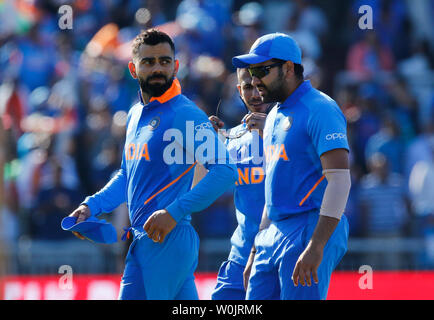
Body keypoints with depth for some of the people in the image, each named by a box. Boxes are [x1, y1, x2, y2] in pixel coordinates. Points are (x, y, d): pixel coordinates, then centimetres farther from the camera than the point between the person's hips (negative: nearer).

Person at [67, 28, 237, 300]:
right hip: (143, 238, 8)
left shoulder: (186, 115, -10)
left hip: (166, 239, -8)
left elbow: (225, 171, -19)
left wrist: (174, 212, -22)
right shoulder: (136, 115, 17)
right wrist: (91, 206, 15)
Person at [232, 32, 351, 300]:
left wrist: (316, 247, -26)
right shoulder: (275, 117, 19)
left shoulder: (320, 110, -10)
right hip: (274, 235, 9)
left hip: (311, 228, -9)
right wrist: (256, 253, 24)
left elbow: (339, 180, -19)